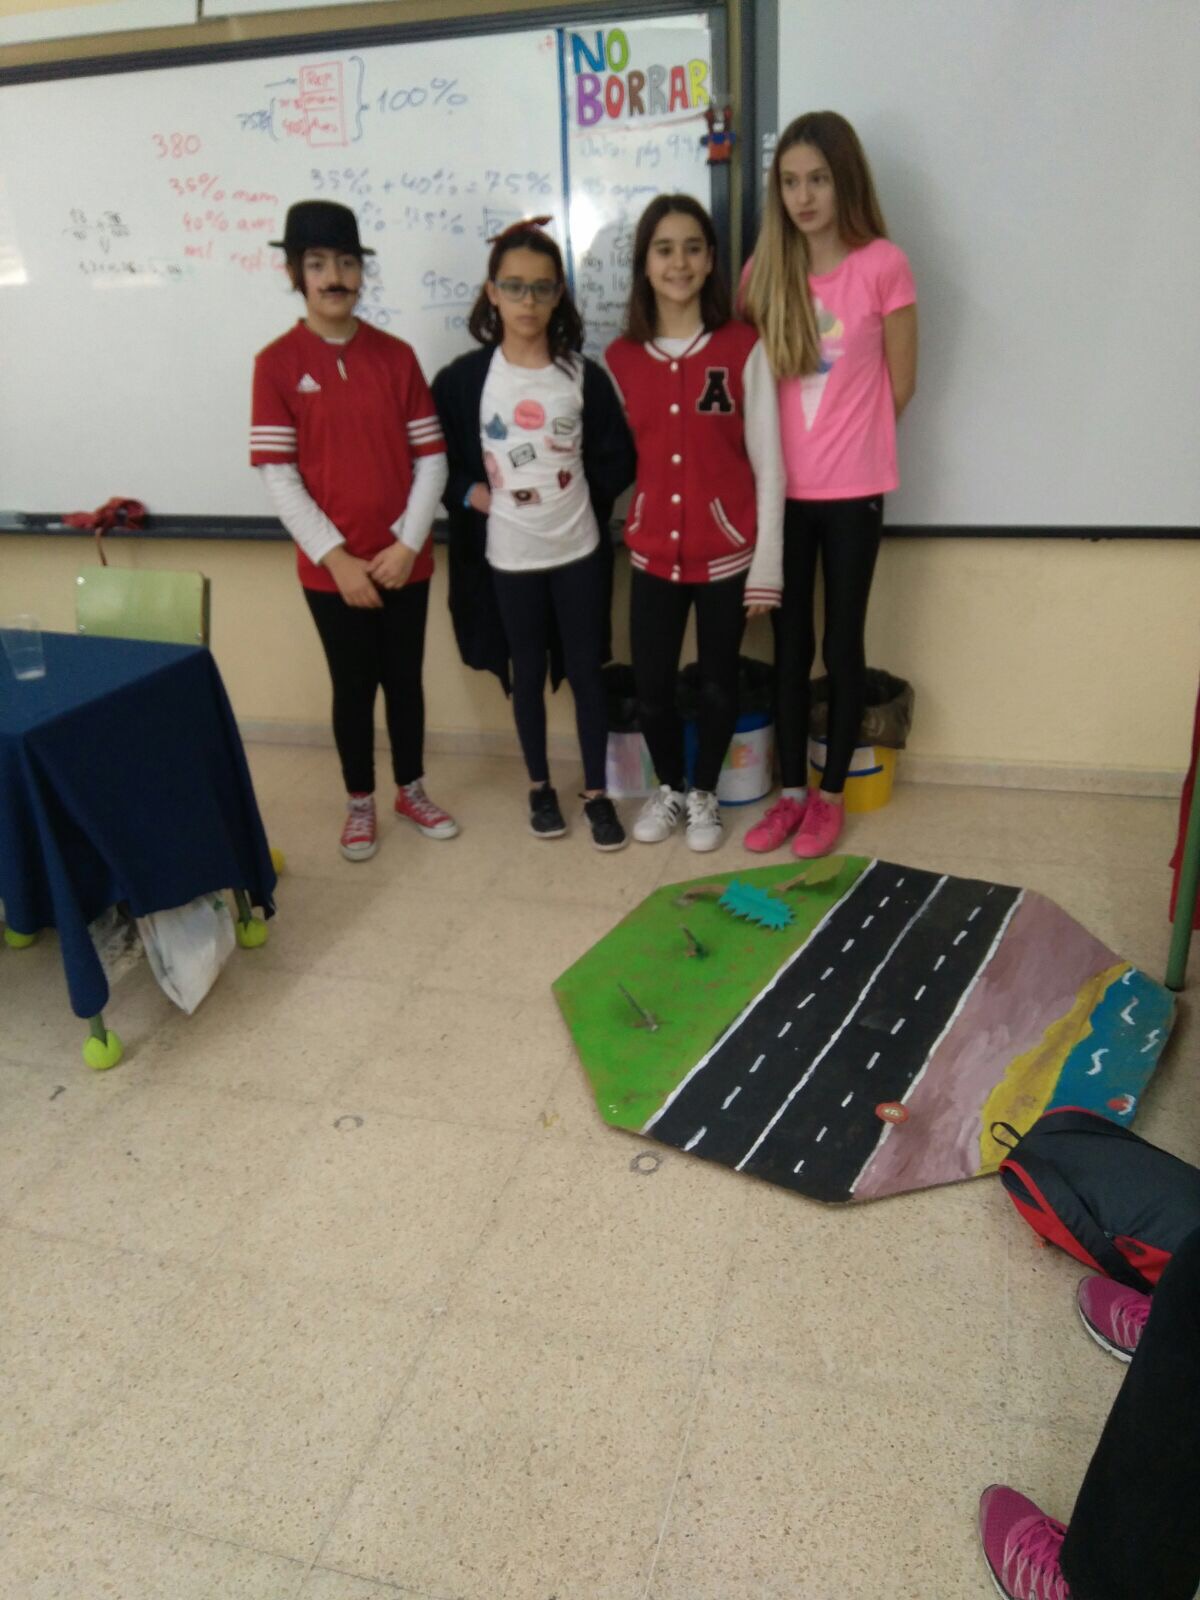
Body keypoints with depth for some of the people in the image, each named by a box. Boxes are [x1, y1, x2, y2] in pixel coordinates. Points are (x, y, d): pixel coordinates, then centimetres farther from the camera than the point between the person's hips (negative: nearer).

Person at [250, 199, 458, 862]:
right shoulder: (277, 362, -5)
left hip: (403, 560, 2)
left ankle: (412, 791, 32)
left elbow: (431, 458, 0)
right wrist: (336, 557, -13)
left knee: (405, 677, 13)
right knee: (353, 685, 9)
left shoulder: (396, 355, 2)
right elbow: (278, 475, -8)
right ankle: (360, 803, 27)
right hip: (332, 566, -2)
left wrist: (408, 544, -10)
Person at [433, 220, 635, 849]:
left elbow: (617, 460, 5)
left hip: (578, 550, 1)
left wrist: (582, 503, -5)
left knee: (586, 672, 7)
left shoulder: (583, 375, -2)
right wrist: (468, 492, -10)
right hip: (508, 556, 0)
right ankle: (539, 787, 29)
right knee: (527, 674, 12)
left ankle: (596, 793, 21)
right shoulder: (465, 378, -4)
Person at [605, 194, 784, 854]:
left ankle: (704, 794, 33)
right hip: (652, 551, 2)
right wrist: (621, 531, 3)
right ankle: (668, 788, 32)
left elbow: (768, 462, -5)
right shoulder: (620, 358, 2)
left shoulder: (743, 348, -5)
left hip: (727, 549, -2)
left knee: (717, 684, 10)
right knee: (650, 689, 6)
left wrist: (766, 562, -7)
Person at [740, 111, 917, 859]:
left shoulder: (884, 266, -7)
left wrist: (848, 440, 7)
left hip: (852, 490, -3)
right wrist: (789, 444, 3)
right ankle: (791, 790, 22)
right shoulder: (765, 269, 4)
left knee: (843, 642, 5)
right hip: (781, 488, 4)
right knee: (790, 642, 10)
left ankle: (831, 794, 19)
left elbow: (899, 386, -1)